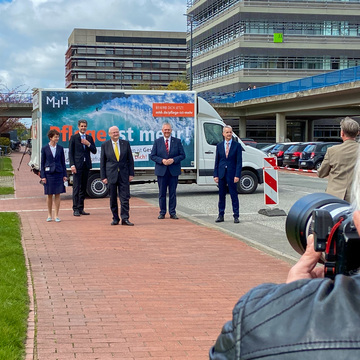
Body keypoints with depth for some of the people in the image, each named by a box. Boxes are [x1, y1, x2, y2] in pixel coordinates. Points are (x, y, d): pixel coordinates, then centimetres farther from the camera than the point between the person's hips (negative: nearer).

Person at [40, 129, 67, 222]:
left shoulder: (60, 148, 6)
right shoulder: (45, 149, 0)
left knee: (57, 194, 1)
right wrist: (43, 176, -4)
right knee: (49, 195, 5)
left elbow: (63, 162, 9)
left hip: (58, 173, 1)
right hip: (48, 173, -1)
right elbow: (42, 163, 2)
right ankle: (49, 215, 17)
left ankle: (56, 215, 7)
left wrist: (65, 175, 4)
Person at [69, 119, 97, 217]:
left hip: (86, 165, 5)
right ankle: (75, 209, -5)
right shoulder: (74, 138, 1)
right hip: (77, 165, -5)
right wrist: (72, 165, -11)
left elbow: (94, 151, 11)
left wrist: (88, 144, -6)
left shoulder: (89, 138, 13)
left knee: (83, 188, 8)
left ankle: (81, 208, 13)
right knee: (76, 188, -7)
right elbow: (70, 153, -2)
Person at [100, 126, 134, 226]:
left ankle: (125, 219, 1)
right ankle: (115, 219, 15)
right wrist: (103, 177, -2)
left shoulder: (125, 143, 5)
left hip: (124, 174, 0)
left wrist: (131, 174, 0)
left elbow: (130, 160, 7)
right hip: (111, 174, 0)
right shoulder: (105, 145, 3)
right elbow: (102, 162, 3)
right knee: (113, 198, 5)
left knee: (125, 197, -3)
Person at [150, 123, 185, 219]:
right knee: (162, 193, 5)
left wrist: (173, 160, -14)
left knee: (173, 192, 3)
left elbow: (182, 155, 2)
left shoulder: (177, 141, 5)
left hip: (174, 171, 0)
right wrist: (162, 160, -13)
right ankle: (162, 212, 13)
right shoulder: (157, 142, 5)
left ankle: (172, 212, 9)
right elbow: (152, 156, 2)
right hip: (161, 171, 0)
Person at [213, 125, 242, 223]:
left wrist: (237, 175, -12)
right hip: (221, 174, 3)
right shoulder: (219, 145, 9)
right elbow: (216, 161, 9)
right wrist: (215, 175, 1)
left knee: (234, 195, 0)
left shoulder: (237, 145, 0)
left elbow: (239, 162, -4)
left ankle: (236, 216, 5)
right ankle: (221, 215, 16)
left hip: (232, 174, -3)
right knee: (221, 196, 8)